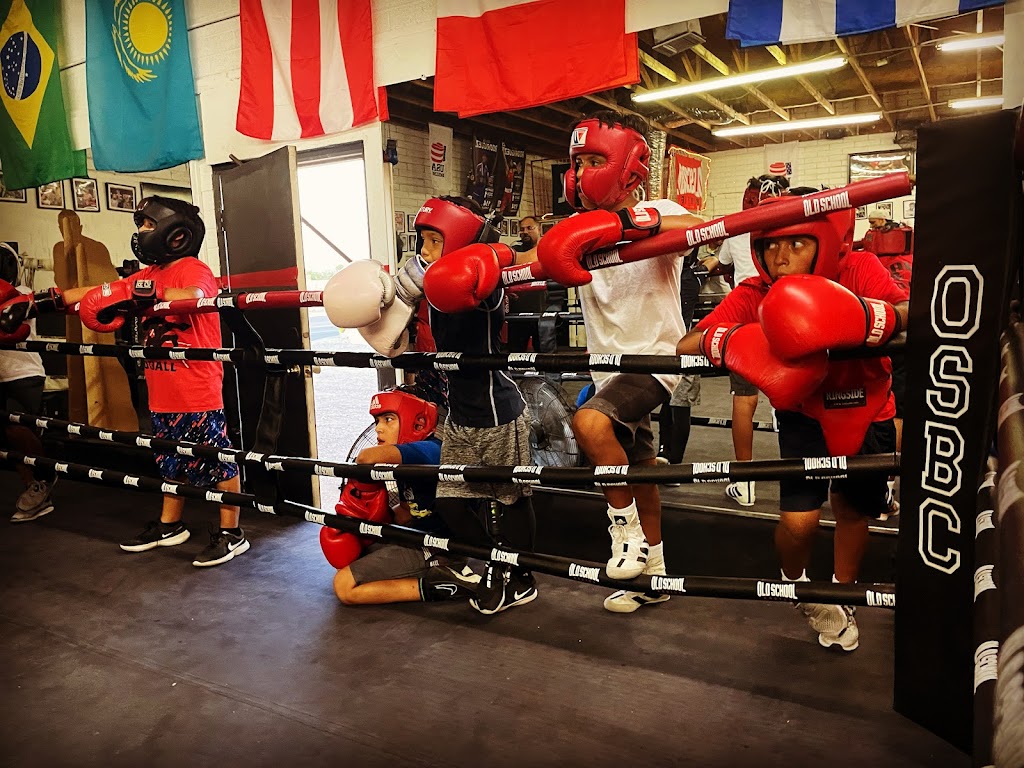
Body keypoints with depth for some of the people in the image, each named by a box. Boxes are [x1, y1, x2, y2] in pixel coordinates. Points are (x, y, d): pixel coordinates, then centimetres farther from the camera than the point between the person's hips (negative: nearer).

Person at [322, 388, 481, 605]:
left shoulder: (427, 450, -21)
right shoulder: (407, 459, 9)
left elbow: (368, 456, -37)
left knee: (345, 586, -10)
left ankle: (438, 586, -12)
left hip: (439, 545, -11)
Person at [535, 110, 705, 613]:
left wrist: (623, 223, -45)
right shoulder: (579, 229, 7)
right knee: (638, 471, 18)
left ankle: (627, 528, -8)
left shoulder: (656, 214, -11)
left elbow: (698, 229, -32)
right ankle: (652, 575, 36)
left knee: (589, 422, -32)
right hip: (608, 365, 7)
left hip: (655, 355, -7)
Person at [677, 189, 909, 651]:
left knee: (854, 510, 17)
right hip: (805, 415, -1)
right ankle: (796, 585, 23)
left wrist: (874, 318, -61)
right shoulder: (754, 296, -22)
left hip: (867, 415, 1)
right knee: (799, 519, -14)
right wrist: (725, 342, -51)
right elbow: (685, 347, -30)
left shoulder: (860, 271, -24)